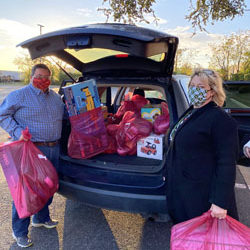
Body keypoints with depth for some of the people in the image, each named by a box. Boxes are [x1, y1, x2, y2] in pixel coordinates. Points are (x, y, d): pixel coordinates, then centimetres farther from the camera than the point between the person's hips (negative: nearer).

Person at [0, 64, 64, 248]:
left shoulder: (56, 97, 14)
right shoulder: (19, 95, -5)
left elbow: (65, 115, 28)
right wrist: (18, 132, -17)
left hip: (53, 149, 7)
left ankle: (41, 218, 40)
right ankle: (19, 232, 19)